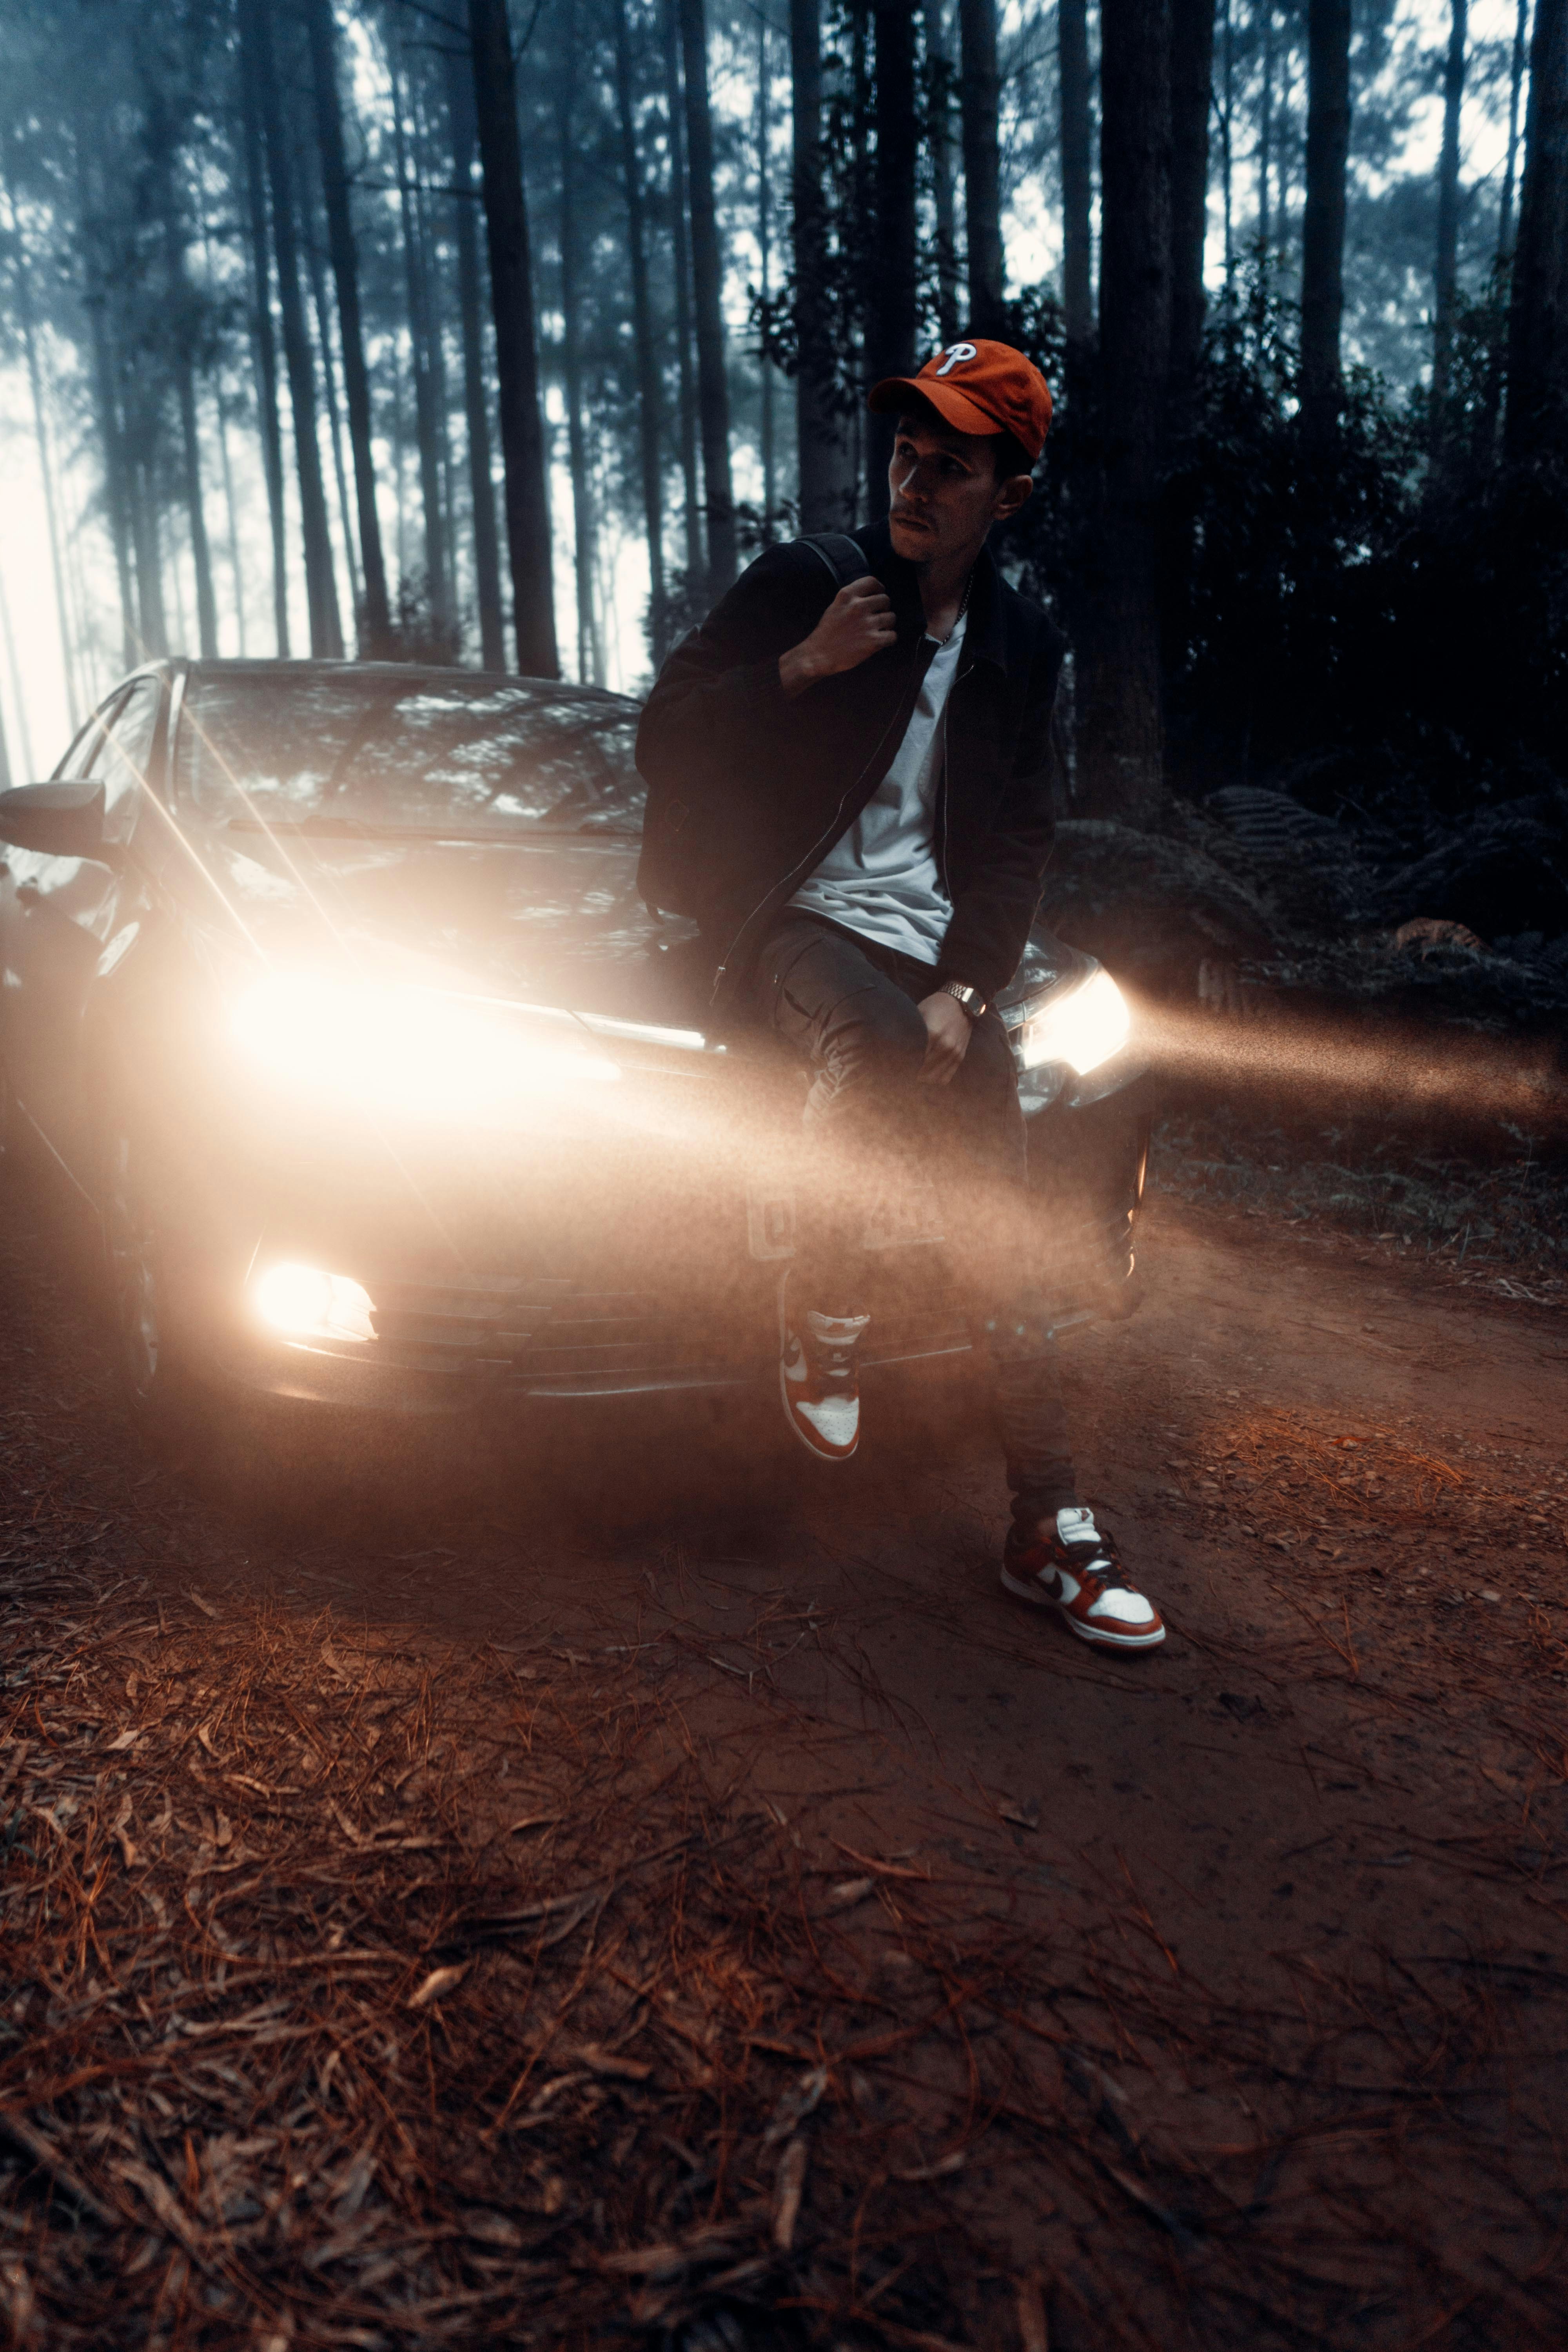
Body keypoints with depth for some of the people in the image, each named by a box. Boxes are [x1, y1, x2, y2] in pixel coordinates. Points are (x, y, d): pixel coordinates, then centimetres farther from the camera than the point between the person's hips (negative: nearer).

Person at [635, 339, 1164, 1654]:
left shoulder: (1022, 648, 13)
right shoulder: (801, 583, 4)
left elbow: (1018, 845, 11)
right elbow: (663, 740, 1)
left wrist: (965, 988, -5)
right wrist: (801, 667, -14)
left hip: (934, 942, 3)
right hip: (793, 917, -3)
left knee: (1002, 1223, -6)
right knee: (875, 1053, -38)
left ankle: (1050, 1527, 5)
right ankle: (824, 1311, -11)